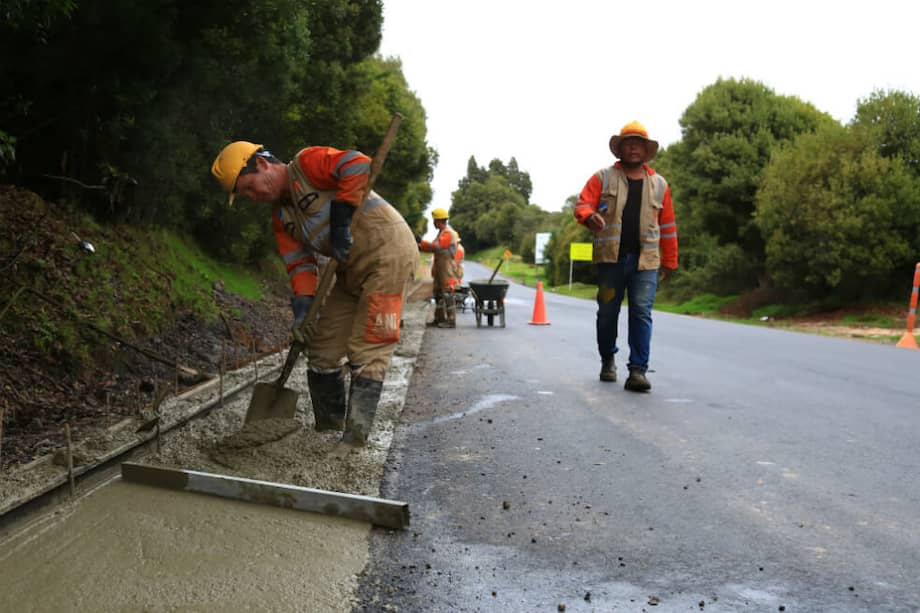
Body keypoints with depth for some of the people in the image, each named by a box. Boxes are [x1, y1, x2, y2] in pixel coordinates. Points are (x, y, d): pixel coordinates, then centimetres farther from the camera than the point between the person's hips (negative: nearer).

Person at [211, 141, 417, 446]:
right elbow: (299, 262, 6)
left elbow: (359, 166, -24)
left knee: (367, 351, -10)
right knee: (324, 348, 10)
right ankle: (327, 430, 22)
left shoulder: (308, 162, -8)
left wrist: (341, 219, -23)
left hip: (388, 252, -9)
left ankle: (354, 440, -7)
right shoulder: (281, 215, 15)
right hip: (351, 269, 9)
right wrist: (302, 301, -11)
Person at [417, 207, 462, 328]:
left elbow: (436, 247, -21)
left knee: (448, 295, -10)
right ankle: (439, 319, 20)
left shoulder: (448, 233, -15)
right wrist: (421, 247, 5)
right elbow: (435, 247, 17)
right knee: (438, 294, 13)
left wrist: (421, 242, -14)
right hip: (440, 270, 10)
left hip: (448, 270, -10)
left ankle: (451, 321, -8)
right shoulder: (442, 232, 18)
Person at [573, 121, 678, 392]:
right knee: (607, 312, 8)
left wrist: (670, 261, 14)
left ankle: (638, 370, -9)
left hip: (645, 260, 1)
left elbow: (667, 226, 15)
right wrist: (590, 216, -24)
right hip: (610, 257, 0)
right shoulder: (603, 178, 8)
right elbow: (582, 205, 0)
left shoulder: (659, 184, 13)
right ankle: (607, 361, 28)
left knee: (642, 313, -8)